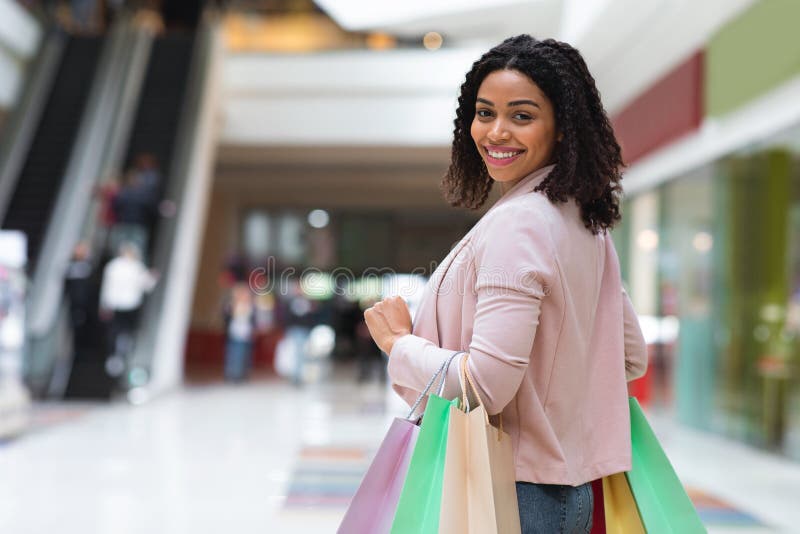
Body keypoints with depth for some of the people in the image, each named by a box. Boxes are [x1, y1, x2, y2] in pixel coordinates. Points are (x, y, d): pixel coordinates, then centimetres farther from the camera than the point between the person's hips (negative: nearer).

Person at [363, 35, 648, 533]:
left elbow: (487, 386, -25)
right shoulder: (585, 220, 7)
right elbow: (632, 358, 15)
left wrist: (399, 341, -10)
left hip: (512, 494, -9)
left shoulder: (517, 221, -20)